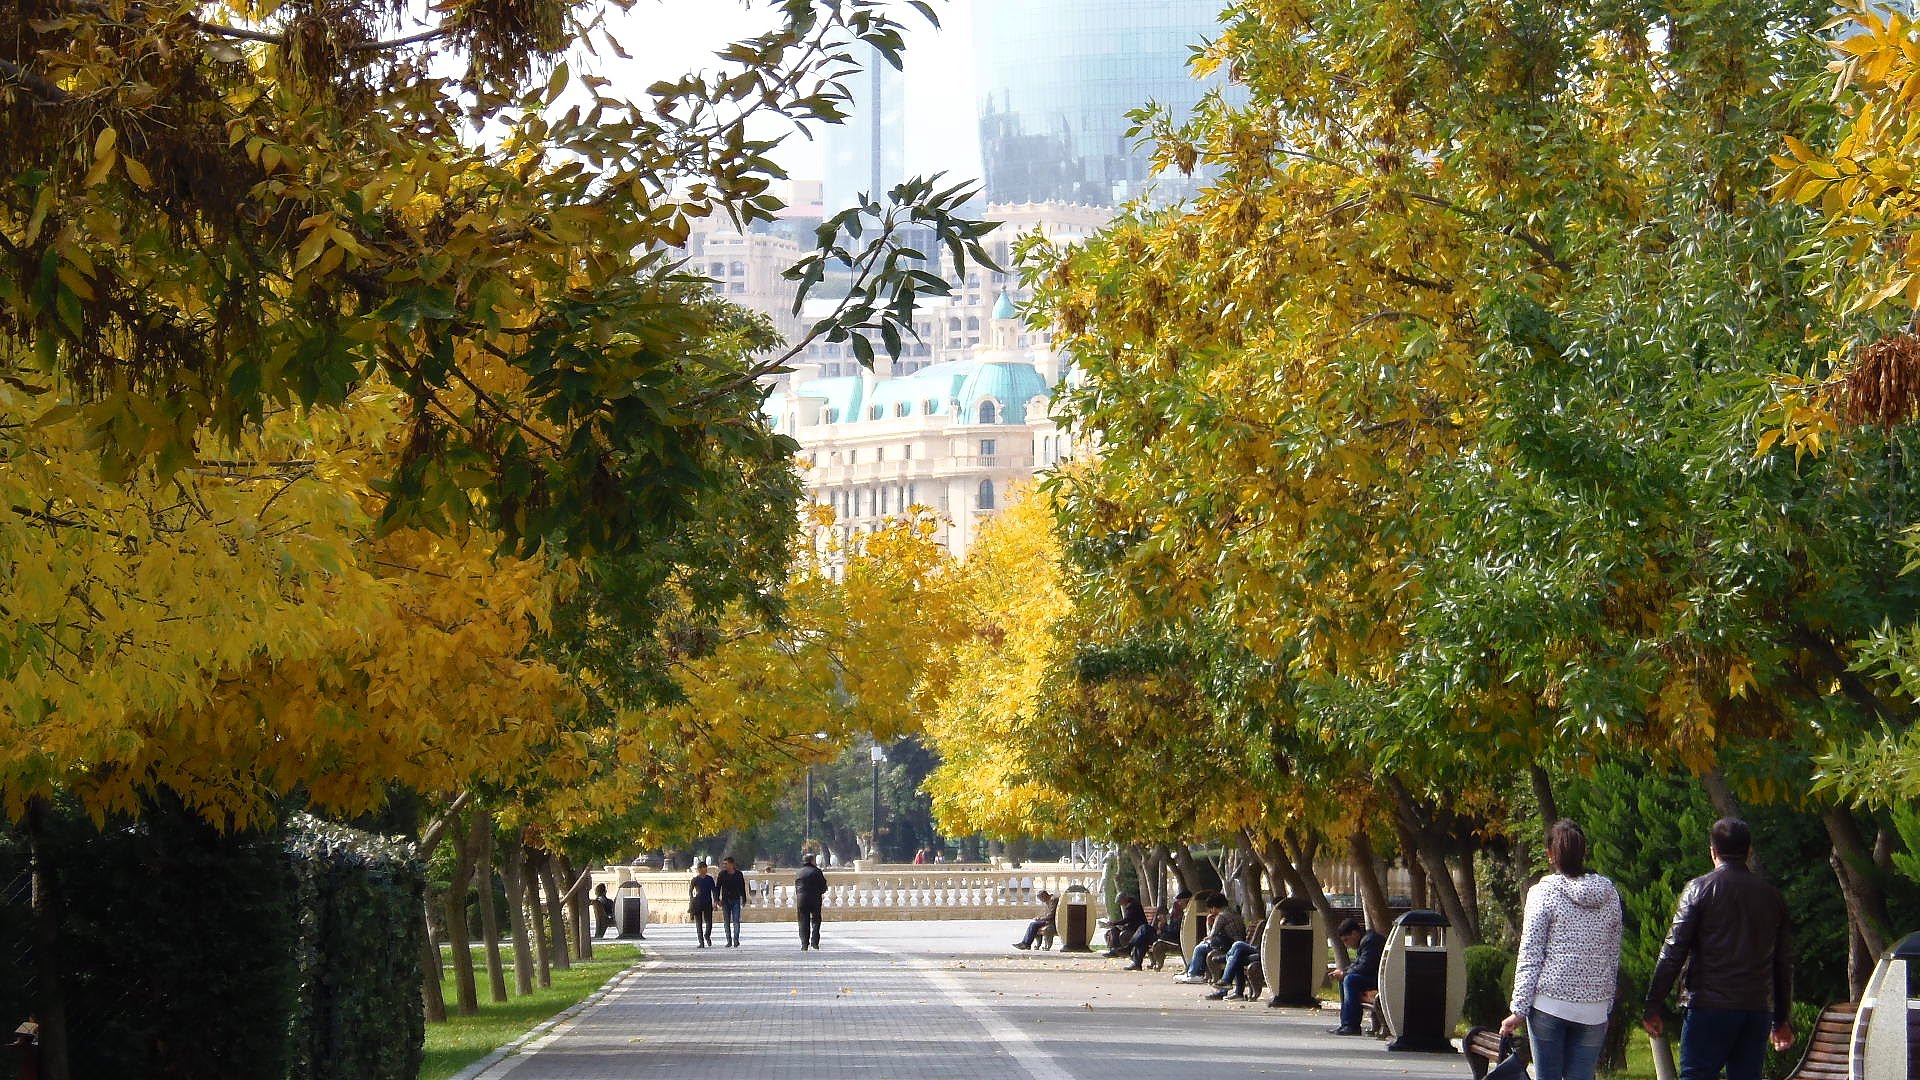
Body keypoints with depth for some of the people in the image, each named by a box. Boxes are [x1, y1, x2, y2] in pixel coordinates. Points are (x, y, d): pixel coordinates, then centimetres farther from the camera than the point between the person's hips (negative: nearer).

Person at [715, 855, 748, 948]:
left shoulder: (739, 874, 2)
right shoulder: (722, 874, 3)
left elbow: (742, 888, 8)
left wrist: (744, 901, 8)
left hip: (736, 900, -1)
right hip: (725, 901, 1)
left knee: (736, 921, -9)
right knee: (726, 922, 3)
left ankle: (736, 941, -7)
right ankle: (729, 941, 9)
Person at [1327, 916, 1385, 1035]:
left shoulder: (1370, 940, -17)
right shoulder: (1363, 941, 17)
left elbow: (1365, 967, -23)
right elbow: (1358, 964, 23)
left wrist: (1344, 973, -12)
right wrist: (1343, 971, 5)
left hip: (1379, 979, -11)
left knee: (1350, 980, -24)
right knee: (1344, 980, 10)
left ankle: (1351, 1026, -25)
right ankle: (1345, 1024, 4)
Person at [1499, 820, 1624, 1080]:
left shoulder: (1544, 892, -5)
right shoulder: (1609, 895, 7)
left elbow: (1530, 956, -6)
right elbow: (1614, 958, 11)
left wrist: (1519, 1010, -4)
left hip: (1550, 1003, -3)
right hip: (1594, 1009, 3)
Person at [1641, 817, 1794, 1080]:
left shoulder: (1700, 888, -1)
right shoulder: (1771, 896, 12)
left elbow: (1673, 952, -6)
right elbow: (1784, 962, 15)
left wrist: (1653, 1006, -3)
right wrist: (1783, 1019, 22)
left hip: (1711, 1007, -4)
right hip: (1758, 1009, 4)